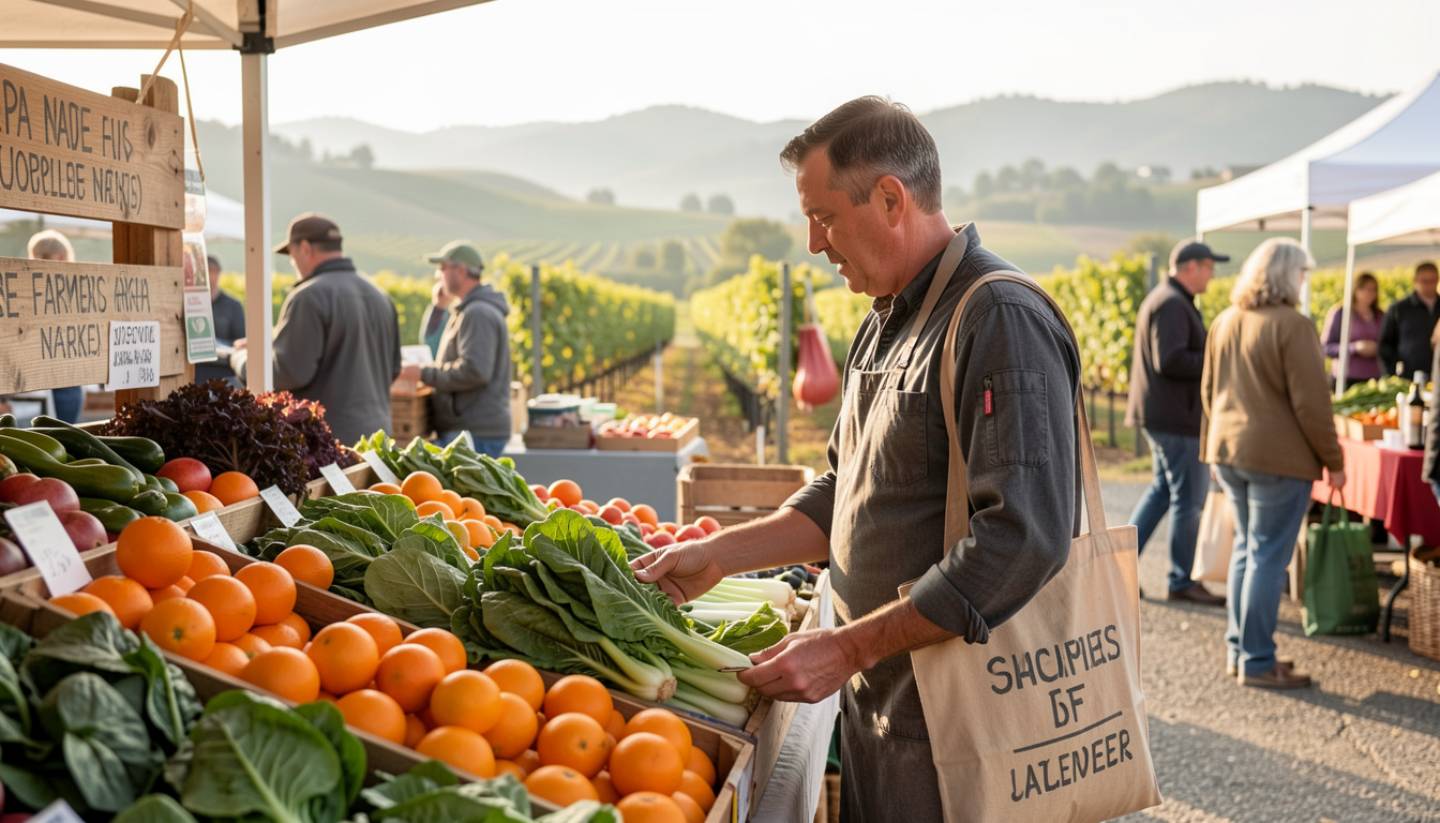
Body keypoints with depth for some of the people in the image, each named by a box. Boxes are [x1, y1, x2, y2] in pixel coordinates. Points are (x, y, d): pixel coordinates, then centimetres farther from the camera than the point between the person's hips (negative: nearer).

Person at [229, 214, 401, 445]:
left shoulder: (310, 296, -12)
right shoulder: (380, 297, 11)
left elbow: (289, 372, -16)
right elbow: (392, 369, 18)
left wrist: (242, 358, 0)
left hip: (326, 441, -7)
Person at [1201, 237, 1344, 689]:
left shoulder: (1225, 322, 9)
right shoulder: (1291, 326, -14)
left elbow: (1209, 391, 16)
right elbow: (1311, 402, -15)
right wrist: (1333, 461, -6)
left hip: (1228, 451, 8)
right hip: (1278, 456, -7)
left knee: (1246, 548, 17)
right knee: (1268, 556, -1)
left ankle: (1238, 648, 22)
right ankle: (1257, 661, 4)